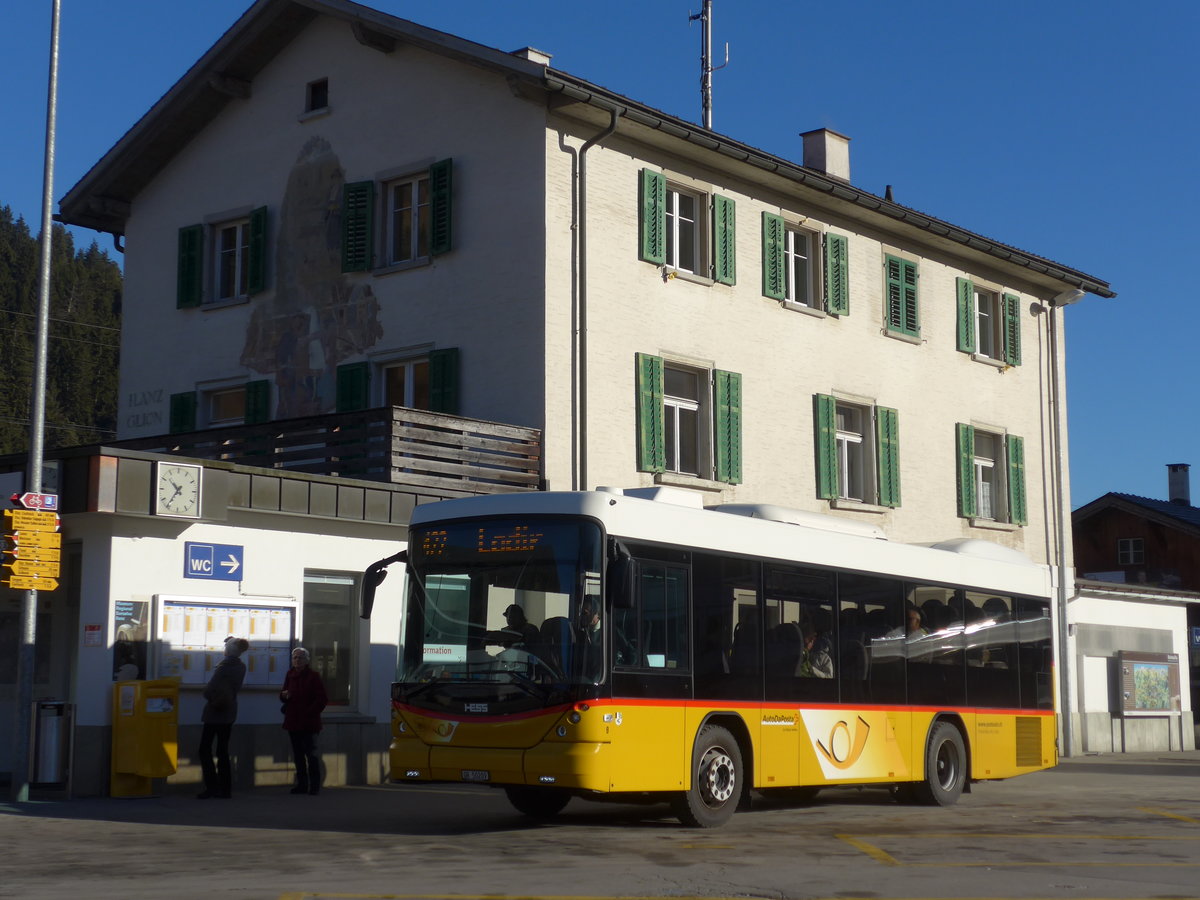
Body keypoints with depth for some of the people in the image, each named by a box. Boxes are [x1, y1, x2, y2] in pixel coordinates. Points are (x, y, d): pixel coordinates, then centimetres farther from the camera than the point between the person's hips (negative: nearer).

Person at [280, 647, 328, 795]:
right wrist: (284, 695, -4)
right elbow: (283, 695, 20)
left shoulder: (313, 676, -6)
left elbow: (322, 699, -8)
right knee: (297, 755, 10)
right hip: (293, 721, 6)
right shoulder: (290, 675, 10)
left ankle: (314, 785, -1)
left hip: (309, 723, -6)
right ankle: (301, 784, 17)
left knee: (311, 753, -5)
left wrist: (310, 713, -15)